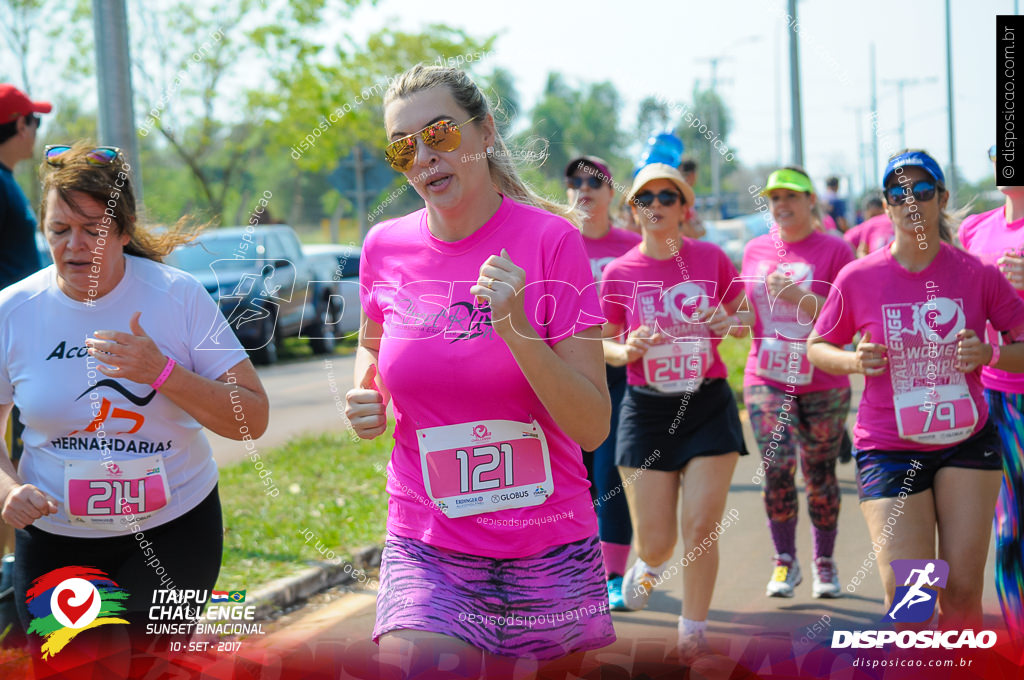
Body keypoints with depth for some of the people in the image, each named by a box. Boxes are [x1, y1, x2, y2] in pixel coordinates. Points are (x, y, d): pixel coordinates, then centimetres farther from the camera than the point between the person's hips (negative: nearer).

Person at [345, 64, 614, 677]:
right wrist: (364, 398, 3)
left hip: (550, 556, -1)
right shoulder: (386, 248, 1)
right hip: (428, 552, 1)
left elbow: (593, 428, -11)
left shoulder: (550, 239, -8)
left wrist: (516, 327, -23)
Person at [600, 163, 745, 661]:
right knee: (655, 540, 1)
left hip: (709, 404, 0)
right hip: (647, 410, 0)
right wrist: (628, 351, -15)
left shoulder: (712, 259, -1)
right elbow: (604, 344, 7)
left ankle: (693, 633, 14)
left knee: (701, 529, -6)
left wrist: (726, 324, -9)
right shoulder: (619, 273, -2)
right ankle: (648, 565, 40)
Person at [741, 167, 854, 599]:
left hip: (822, 383, -2)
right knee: (777, 466, -13)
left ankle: (825, 563, 21)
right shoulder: (755, 251, 10)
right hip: (767, 380, 2)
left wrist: (798, 295, -22)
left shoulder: (834, 251, -3)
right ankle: (785, 562, 1)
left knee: (819, 474, 5)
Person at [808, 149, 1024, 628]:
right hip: (888, 450, -1)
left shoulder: (977, 275, -3)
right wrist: (855, 361, -12)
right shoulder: (859, 278, -3)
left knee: (962, 590, -1)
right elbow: (816, 348, 8)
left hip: (967, 441, 1)